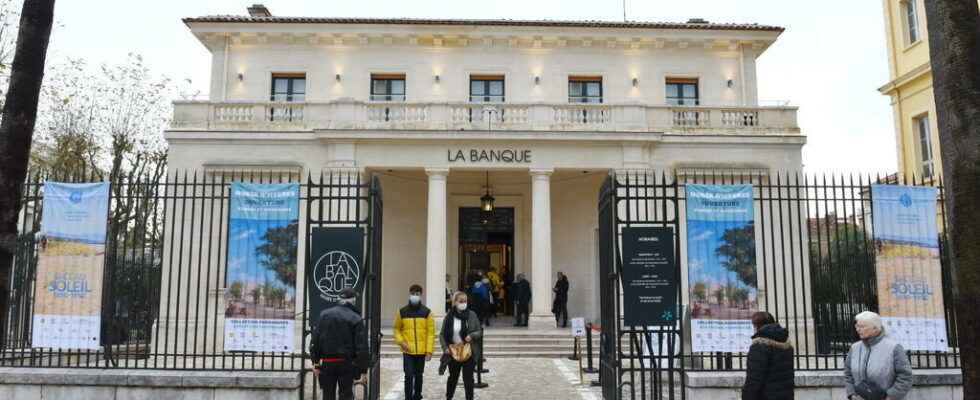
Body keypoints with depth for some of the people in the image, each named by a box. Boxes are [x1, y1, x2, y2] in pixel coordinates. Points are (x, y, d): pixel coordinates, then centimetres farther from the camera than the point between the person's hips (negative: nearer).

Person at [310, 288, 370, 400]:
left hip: (326, 363, 3)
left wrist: (315, 362, 3)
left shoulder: (324, 314, 5)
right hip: (347, 363, -3)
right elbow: (362, 346, -9)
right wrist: (363, 369, -4)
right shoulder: (356, 318, -6)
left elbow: (315, 340, 1)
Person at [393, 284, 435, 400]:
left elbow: (431, 332, -2)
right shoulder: (402, 312, 0)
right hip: (408, 351, -1)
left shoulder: (426, 312, -1)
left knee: (418, 375, 14)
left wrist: (429, 350, -7)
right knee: (409, 376, -7)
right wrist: (400, 341, -8)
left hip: (421, 351, 1)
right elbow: (397, 329, 9)